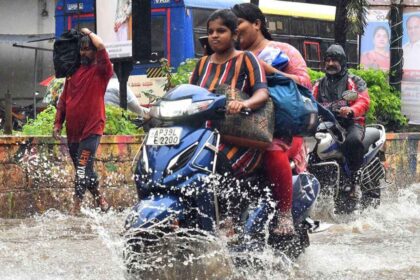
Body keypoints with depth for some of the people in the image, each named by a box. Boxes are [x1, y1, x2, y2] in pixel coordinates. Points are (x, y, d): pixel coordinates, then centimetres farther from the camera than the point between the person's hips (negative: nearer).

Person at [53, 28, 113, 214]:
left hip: (91, 129, -7)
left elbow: (100, 46, -20)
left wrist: (89, 33, -2)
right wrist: (57, 124, 8)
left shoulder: (101, 71, -3)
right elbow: (63, 100, 16)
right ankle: (101, 201, 28)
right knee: (84, 170, 14)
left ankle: (76, 207, -17)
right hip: (73, 131, 7)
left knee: (83, 168, -15)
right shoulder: (74, 73, 14)